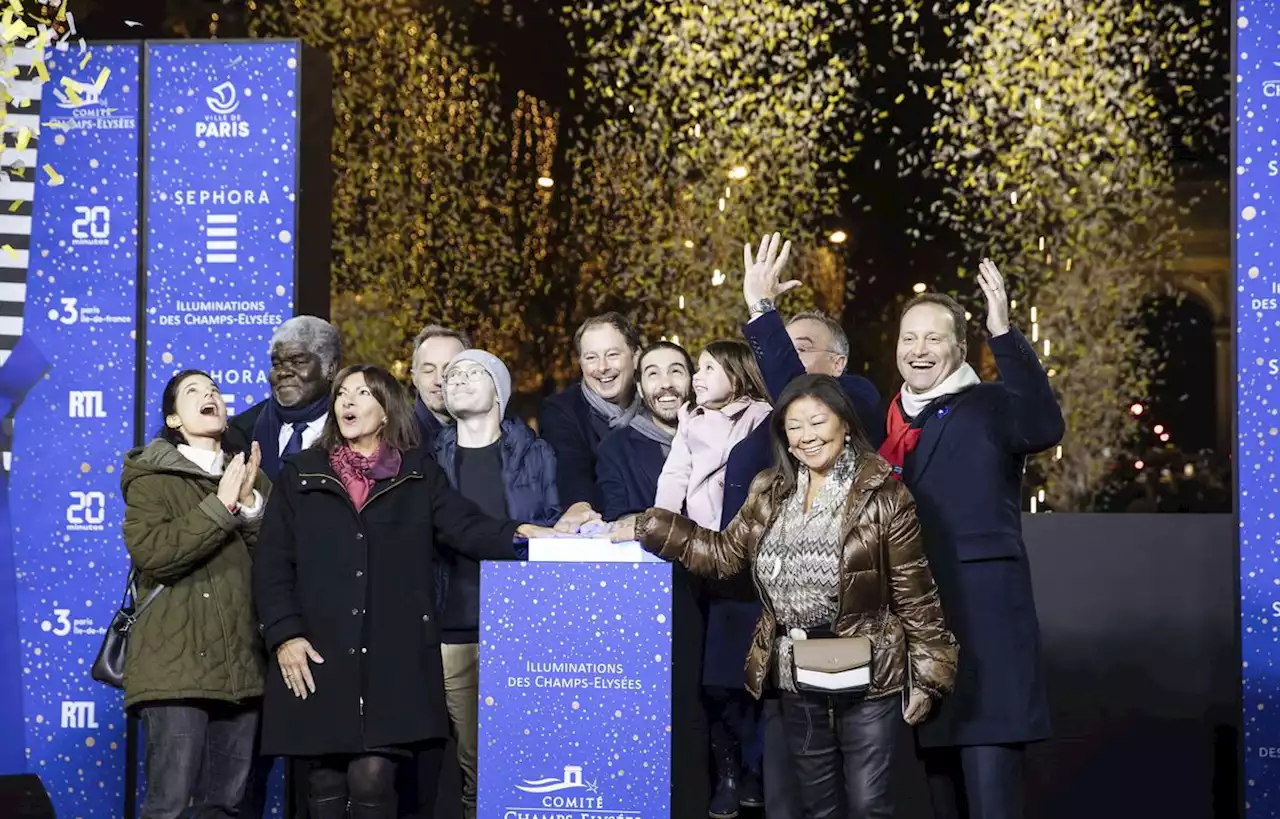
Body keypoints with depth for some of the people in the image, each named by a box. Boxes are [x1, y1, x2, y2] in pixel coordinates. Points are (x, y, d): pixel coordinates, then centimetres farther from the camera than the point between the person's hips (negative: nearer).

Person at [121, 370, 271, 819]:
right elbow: (153, 554, -15)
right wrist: (220, 506, -14)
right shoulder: (151, 476, 3)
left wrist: (251, 505, -7)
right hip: (177, 663, -5)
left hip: (240, 664, 5)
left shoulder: (249, 477, 19)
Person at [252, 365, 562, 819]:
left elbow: (466, 527, -2)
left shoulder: (419, 474, 11)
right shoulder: (301, 474, 11)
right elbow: (271, 563, 7)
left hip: (393, 655, -1)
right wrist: (284, 634, -5)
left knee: (371, 777, -11)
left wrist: (519, 534, -22)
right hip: (318, 654, 1)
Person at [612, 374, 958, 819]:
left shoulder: (883, 495, -9)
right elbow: (724, 552, 8)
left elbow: (915, 592, -8)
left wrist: (927, 676, -9)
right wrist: (648, 529, 0)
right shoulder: (771, 493, 7)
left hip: (866, 674, -5)